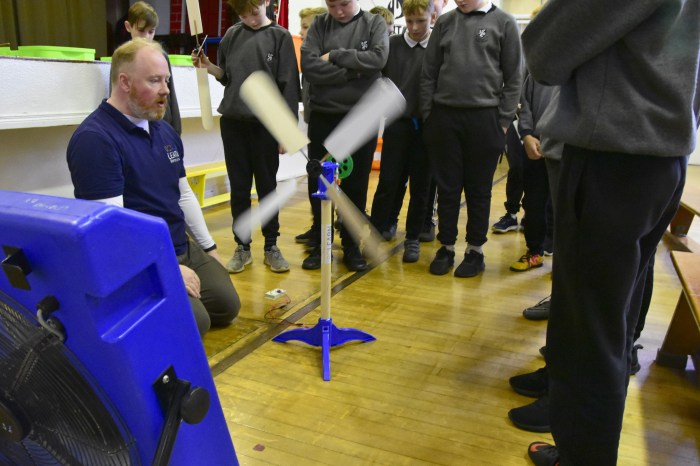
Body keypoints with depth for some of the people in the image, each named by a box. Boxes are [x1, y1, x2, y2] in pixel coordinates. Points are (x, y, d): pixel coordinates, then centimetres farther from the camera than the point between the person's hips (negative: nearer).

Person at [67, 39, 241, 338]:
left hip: (184, 249, 9)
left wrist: (208, 246, 15)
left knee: (227, 305, 8)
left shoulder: (165, 132, 9)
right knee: (193, 323, -23)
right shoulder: (94, 139, -19)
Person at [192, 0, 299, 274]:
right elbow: (227, 76, 16)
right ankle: (242, 247, 18)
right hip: (232, 122, 3)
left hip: (265, 124, -3)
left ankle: (271, 246, 18)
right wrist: (209, 67, -6)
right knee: (239, 187, 7)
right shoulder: (232, 35, 9)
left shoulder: (280, 37, 0)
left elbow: (288, 86, -4)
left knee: (267, 187, 6)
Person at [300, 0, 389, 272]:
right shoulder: (320, 24, 5)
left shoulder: (374, 23, 3)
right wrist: (352, 71, -14)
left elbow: (378, 58, -15)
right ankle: (320, 244, 21)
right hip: (322, 116, 1)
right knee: (318, 185, 6)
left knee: (356, 186, 6)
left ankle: (351, 245, 20)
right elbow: (309, 66, -9)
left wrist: (334, 56, -13)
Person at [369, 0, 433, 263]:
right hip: (397, 123, 0)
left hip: (427, 126, 0)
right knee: (388, 183, 0)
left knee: (420, 185, 7)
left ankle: (413, 238, 19)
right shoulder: (391, 45, 3)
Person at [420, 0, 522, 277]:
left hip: (484, 118, -2)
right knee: (447, 188, 7)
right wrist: (427, 115, 3)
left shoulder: (503, 22, 2)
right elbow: (429, 72, 9)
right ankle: (446, 247, 19)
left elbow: (513, 77, 1)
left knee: (478, 190, 6)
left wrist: (504, 120, -5)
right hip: (444, 116, 2)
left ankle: (475, 250, 17)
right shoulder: (444, 23, 9)